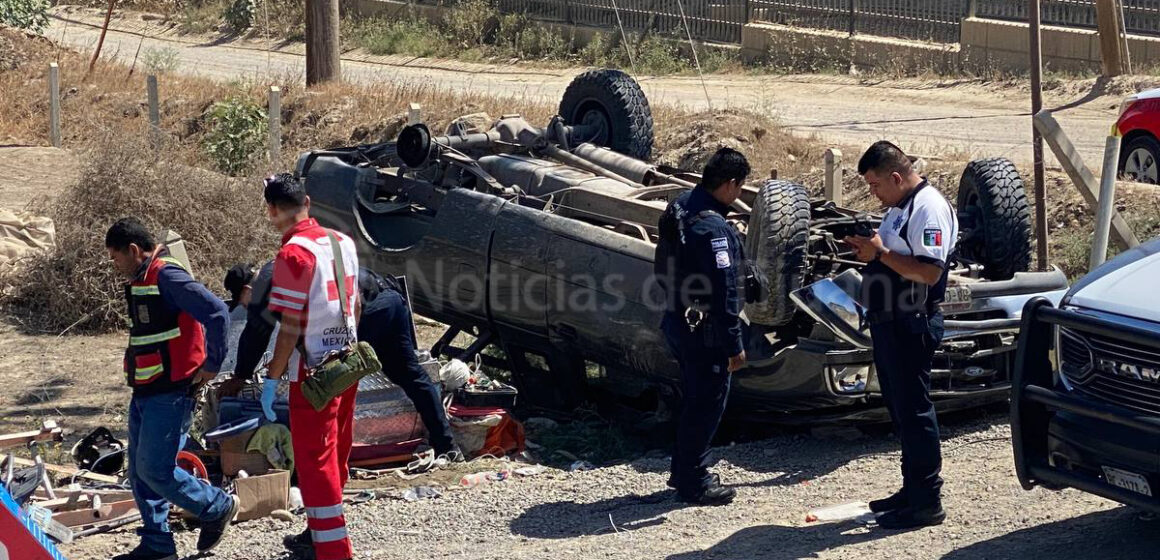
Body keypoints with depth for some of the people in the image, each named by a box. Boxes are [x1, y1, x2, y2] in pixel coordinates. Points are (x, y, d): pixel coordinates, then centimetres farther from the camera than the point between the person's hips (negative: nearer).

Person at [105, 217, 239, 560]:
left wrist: (212, 364, -19)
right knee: (140, 472, 10)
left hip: (170, 394, -10)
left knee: (155, 470, -9)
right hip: (145, 392, 10)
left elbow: (216, 313, -26)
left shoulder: (167, 276, -17)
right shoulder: (140, 281, 15)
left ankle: (218, 508, 10)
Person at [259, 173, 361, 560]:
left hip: (314, 370, -8)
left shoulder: (294, 253, -18)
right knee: (335, 452, 19)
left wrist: (271, 378, -13)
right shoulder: (342, 242, 4)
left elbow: (290, 326, -19)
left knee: (315, 459, -2)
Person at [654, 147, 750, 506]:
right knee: (708, 402, 3)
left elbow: (664, 270, 16)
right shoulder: (714, 229, -25)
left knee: (694, 398, 21)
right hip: (704, 331, -9)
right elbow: (724, 293, -24)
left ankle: (684, 471, 32)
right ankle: (693, 483, 12)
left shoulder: (679, 208, 4)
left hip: (677, 321, 9)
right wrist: (734, 345, -18)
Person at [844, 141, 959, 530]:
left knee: (913, 410, -5)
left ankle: (927, 501, 1)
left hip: (912, 325, -10)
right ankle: (912, 489, 26)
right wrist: (870, 250, 7)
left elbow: (929, 271, -25)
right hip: (889, 322, 10)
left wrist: (881, 253, -22)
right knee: (899, 408, 16)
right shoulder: (899, 207, 15)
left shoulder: (929, 208, -16)